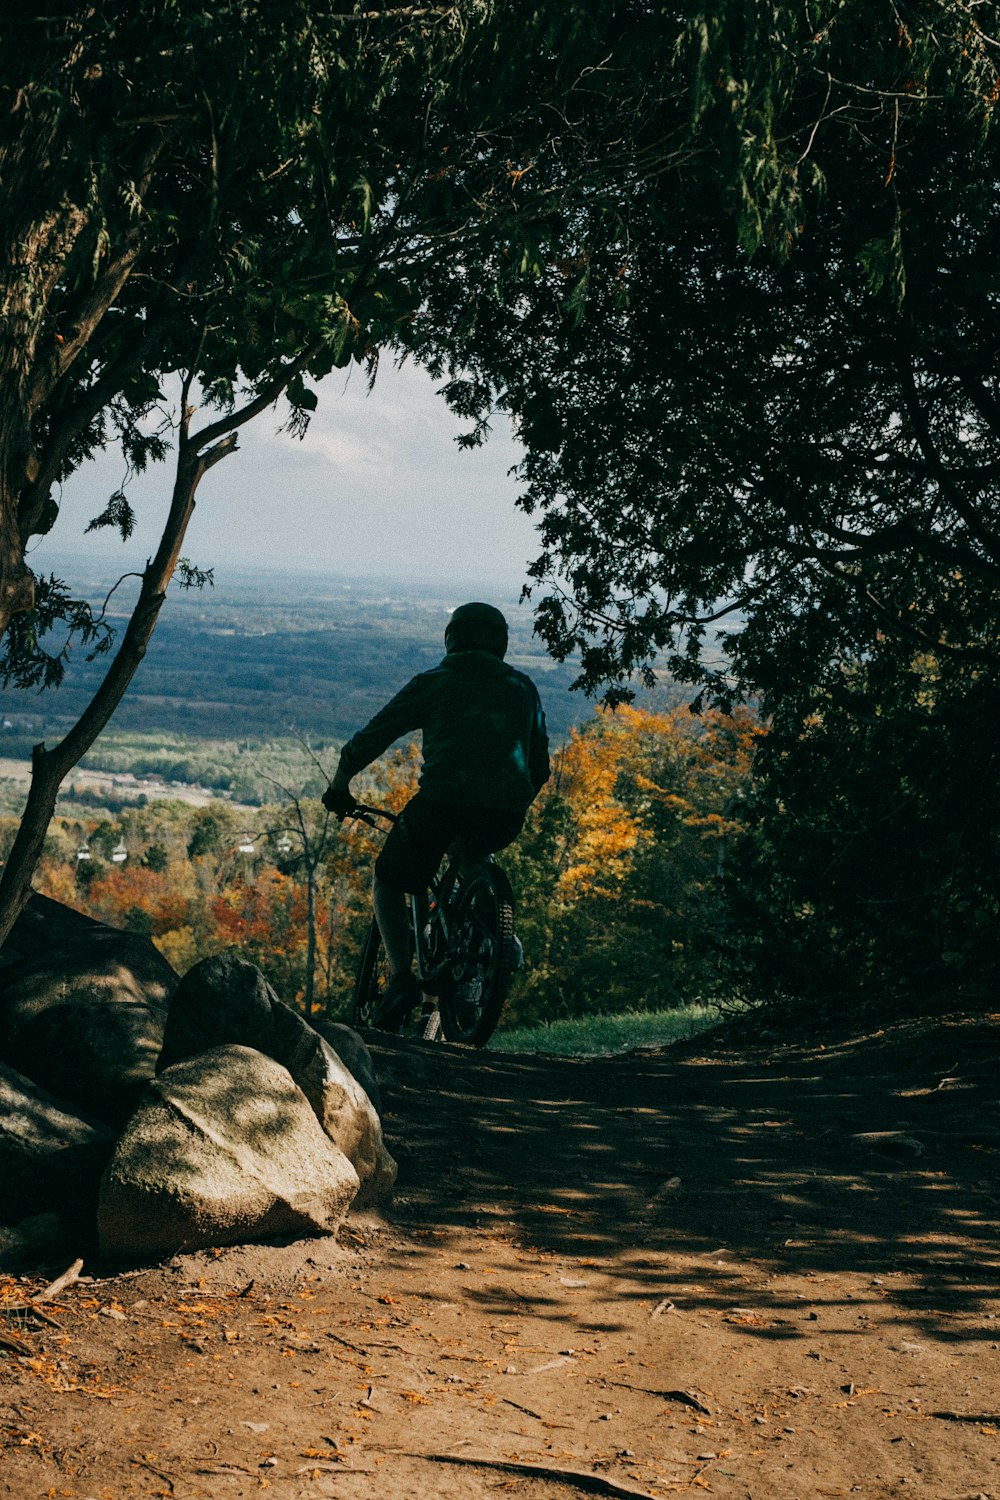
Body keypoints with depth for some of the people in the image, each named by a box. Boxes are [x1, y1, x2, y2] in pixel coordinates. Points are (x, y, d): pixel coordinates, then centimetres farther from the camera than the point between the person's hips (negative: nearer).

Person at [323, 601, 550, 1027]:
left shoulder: (432, 684, 12)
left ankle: (401, 975, -2)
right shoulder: (523, 689, 22)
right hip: (506, 816, 4)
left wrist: (339, 785, 25)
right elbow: (540, 766, 27)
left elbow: (370, 738, 11)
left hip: (442, 801, -3)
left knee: (389, 882, 18)